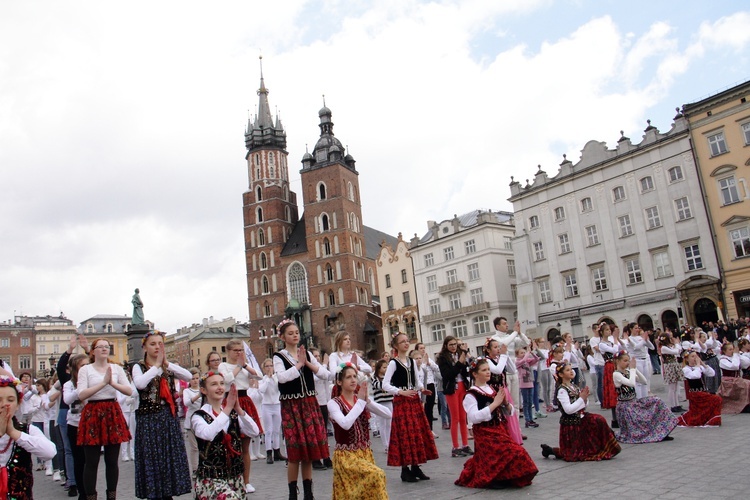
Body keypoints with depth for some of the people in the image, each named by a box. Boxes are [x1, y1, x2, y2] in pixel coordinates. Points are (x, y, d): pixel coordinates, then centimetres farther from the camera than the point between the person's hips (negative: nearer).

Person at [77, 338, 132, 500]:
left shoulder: (117, 368, 9)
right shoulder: (85, 369, 2)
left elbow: (129, 391, 0)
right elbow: (81, 395, -10)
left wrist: (113, 383, -14)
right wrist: (103, 383, -16)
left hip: (113, 413, 3)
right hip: (92, 414, -3)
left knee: (112, 461, 9)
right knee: (92, 462, 0)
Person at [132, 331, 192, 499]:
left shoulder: (169, 366, 8)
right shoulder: (139, 367, -1)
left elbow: (189, 376, -10)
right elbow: (140, 384, -24)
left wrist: (167, 363, -14)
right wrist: (157, 365, -17)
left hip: (169, 417, 3)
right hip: (148, 418, -3)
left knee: (170, 457, 7)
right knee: (151, 459, 2)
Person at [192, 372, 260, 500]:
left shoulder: (233, 414, 8)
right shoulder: (199, 416, -5)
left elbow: (254, 432, -7)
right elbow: (207, 434, -27)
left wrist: (238, 409, -17)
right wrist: (227, 409, -23)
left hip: (236, 476, 5)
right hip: (211, 478, -5)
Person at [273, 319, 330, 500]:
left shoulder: (306, 353, 9)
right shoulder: (279, 356, -3)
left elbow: (325, 374, 2)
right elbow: (281, 377, -21)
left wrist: (307, 362, -8)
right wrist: (299, 364, -13)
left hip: (310, 404, 4)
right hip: (291, 406, -4)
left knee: (309, 451, 7)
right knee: (295, 453, -1)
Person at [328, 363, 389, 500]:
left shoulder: (362, 399, 5)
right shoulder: (334, 403, -9)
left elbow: (388, 414, -5)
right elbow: (346, 424, -28)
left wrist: (367, 400, -16)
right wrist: (360, 400, -21)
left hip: (365, 453, 5)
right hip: (346, 455, -5)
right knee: (376, 475, -24)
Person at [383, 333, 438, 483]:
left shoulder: (412, 361, 11)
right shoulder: (393, 363, -7)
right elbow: (385, 385, -13)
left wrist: (421, 389, -3)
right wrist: (401, 392, -21)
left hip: (414, 400, 6)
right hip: (401, 402, -6)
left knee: (418, 432, 6)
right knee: (405, 433, -5)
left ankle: (416, 467, 16)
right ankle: (405, 470, 4)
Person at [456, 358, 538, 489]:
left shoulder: (493, 390, 13)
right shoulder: (471, 395, -9)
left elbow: (510, 411, 17)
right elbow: (474, 417, -24)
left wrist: (505, 403, -7)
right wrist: (495, 403, -20)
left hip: (500, 430, 7)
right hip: (485, 433, -7)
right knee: (514, 453, -20)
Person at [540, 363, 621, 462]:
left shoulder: (573, 386, 6)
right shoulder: (561, 390, -19)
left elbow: (584, 405, 13)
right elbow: (568, 410, -27)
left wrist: (585, 397, -8)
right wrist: (581, 398, -20)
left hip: (580, 418, 7)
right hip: (570, 424, -7)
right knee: (574, 454, -1)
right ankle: (551, 450, 15)